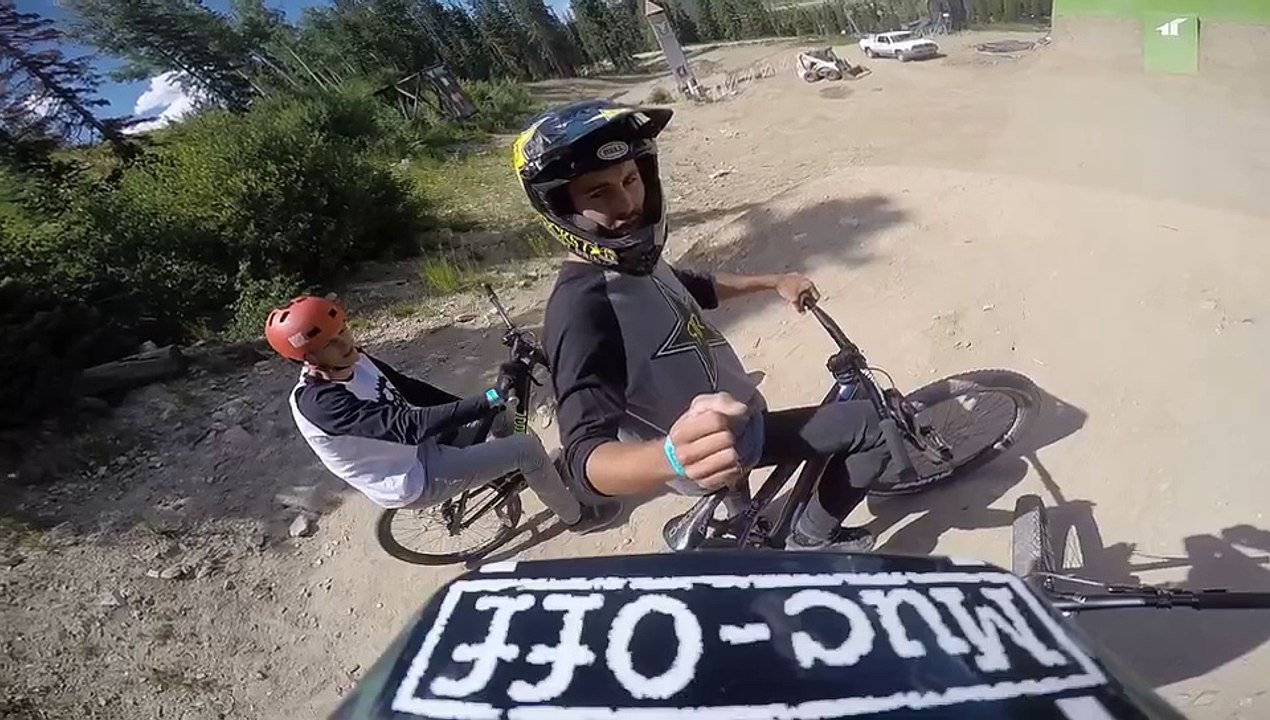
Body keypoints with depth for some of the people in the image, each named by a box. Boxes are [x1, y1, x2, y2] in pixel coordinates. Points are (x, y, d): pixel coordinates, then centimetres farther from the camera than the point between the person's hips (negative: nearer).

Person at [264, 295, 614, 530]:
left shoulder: (355, 360, -4)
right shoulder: (319, 403, -30)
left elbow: (410, 389, 7)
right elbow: (408, 425, -39)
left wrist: (476, 408, 5)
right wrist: (489, 400, -45)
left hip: (418, 448, 9)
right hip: (413, 479, -9)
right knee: (528, 447, -11)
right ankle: (576, 516, 12)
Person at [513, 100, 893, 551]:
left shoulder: (632, 259, -7)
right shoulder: (581, 310, -35)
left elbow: (698, 288, 15)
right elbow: (587, 457, -45)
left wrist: (773, 282, 16)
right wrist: (674, 457, -65)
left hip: (730, 417, 9)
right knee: (869, 428, -8)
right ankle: (814, 540, 14)